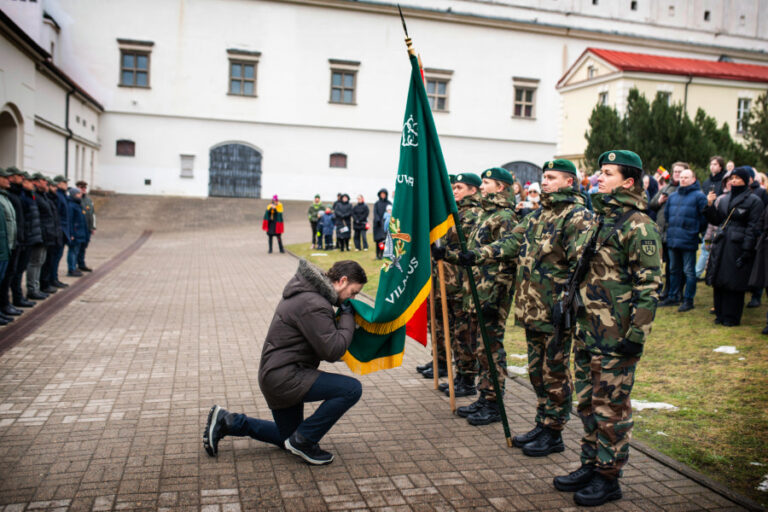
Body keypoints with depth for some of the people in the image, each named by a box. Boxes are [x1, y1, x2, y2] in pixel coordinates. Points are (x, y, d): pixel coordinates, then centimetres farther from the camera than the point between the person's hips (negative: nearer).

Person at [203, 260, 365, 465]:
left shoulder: (307, 293, 10)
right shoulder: (313, 305, -22)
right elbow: (332, 351, -24)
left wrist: (342, 318, 3)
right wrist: (348, 317, -12)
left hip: (278, 374, 11)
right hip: (284, 377, -11)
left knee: (288, 437, 24)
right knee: (351, 389, -18)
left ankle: (226, 422, 23)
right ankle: (303, 441, -6)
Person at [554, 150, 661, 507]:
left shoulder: (638, 226, -12)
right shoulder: (599, 218, 14)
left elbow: (649, 286, -16)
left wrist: (637, 334, -18)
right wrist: (570, 307, 20)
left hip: (616, 336, -8)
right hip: (587, 330, 8)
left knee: (611, 407, 3)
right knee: (588, 403, 16)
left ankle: (608, 477, 16)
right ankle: (590, 465, 30)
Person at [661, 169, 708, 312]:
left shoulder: (699, 196, -5)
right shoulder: (673, 196, 14)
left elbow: (704, 218, -8)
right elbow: (666, 214, 26)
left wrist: (697, 232, -5)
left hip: (688, 240, -6)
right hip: (672, 240, 6)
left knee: (689, 272, 1)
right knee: (674, 270, 14)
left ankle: (688, 300, 8)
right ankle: (672, 297, 24)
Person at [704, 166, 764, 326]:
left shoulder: (754, 201, -4)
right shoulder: (724, 199, 14)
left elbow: (753, 228, -9)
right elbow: (716, 220, 15)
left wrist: (746, 251, -15)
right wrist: (710, 205, 0)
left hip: (738, 246, -6)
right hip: (721, 245, 6)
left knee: (734, 283, -1)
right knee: (719, 281, 8)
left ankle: (732, 318, 9)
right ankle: (720, 314, 19)